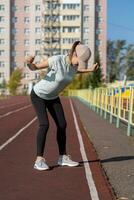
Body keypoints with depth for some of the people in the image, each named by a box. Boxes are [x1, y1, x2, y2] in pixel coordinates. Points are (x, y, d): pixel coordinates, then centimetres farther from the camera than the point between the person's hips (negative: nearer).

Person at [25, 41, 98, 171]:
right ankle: (39, 160, -13)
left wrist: (90, 70, 6)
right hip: (38, 94, -6)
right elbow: (34, 67, -22)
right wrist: (29, 62, -45)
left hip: (53, 97, 6)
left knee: (62, 125, 1)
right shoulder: (56, 60, -32)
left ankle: (63, 157, 12)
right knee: (44, 124, -20)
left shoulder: (75, 64, -12)